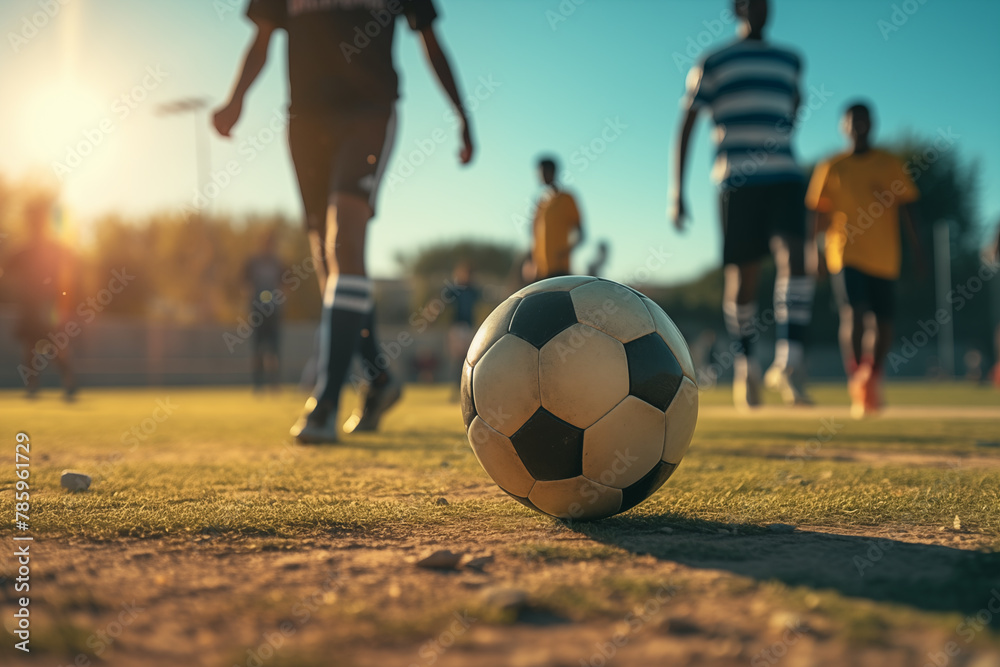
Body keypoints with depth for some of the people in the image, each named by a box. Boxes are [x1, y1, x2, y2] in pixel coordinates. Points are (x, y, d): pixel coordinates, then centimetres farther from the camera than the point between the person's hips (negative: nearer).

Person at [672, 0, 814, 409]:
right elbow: (685, 127, 5)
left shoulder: (789, 61, 18)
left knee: (794, 254, -21)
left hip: (784, 178, 3)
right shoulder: (712, 64, 7)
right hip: (736, 180, -3)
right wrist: (677, 191, -1)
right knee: (742, 275, -1)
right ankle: (744, 365, 19)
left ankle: (789, 361, -26)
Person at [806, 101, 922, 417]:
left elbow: (906, 210, 7)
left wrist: (917, 250, 1)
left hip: (884, 258, 2)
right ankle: (856, 382, -15)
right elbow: (821, 213, 9)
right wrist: (818, 250, 1)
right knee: (853, 313, -19)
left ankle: (873, 377, 28)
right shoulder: (831, 167, 7)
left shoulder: (891, 164, 7)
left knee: (882, 322, 4)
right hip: (846, 253, -1)